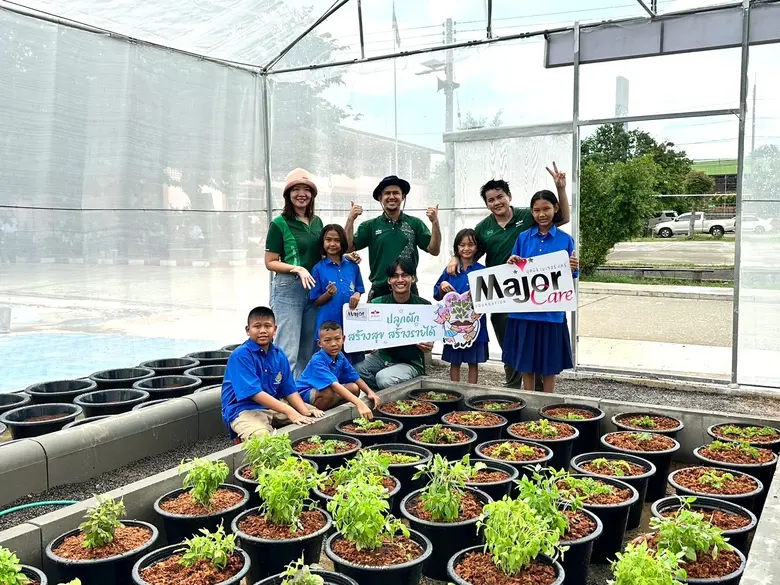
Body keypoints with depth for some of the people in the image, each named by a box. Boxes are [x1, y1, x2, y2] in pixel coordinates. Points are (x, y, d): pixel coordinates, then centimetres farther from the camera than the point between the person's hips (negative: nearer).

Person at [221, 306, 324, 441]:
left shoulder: (279, 355, 7)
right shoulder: (241, 355, -16)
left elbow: (289, 390, 8)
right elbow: (254, 393, -23)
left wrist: (305, 411, -10)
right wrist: (289, 411, -28)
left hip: (274, 404, 8)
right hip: (244, 409, -8)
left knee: (314, 416, 6)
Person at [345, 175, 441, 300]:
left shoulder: (415, 223, 5)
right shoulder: (370, 226, 5)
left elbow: (434, 250, 0)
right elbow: (348, 247, -1)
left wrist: (435, 222, -13)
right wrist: (350, 220, -12)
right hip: (379, 290, 0)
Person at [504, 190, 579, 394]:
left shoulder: (565, 240, 1)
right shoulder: (523, 237, 5)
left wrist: (573, 268, -19)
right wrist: (511, 264, -12)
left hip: (551, 311, -1)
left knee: (549, 363, 7)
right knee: (525, 361, 9)